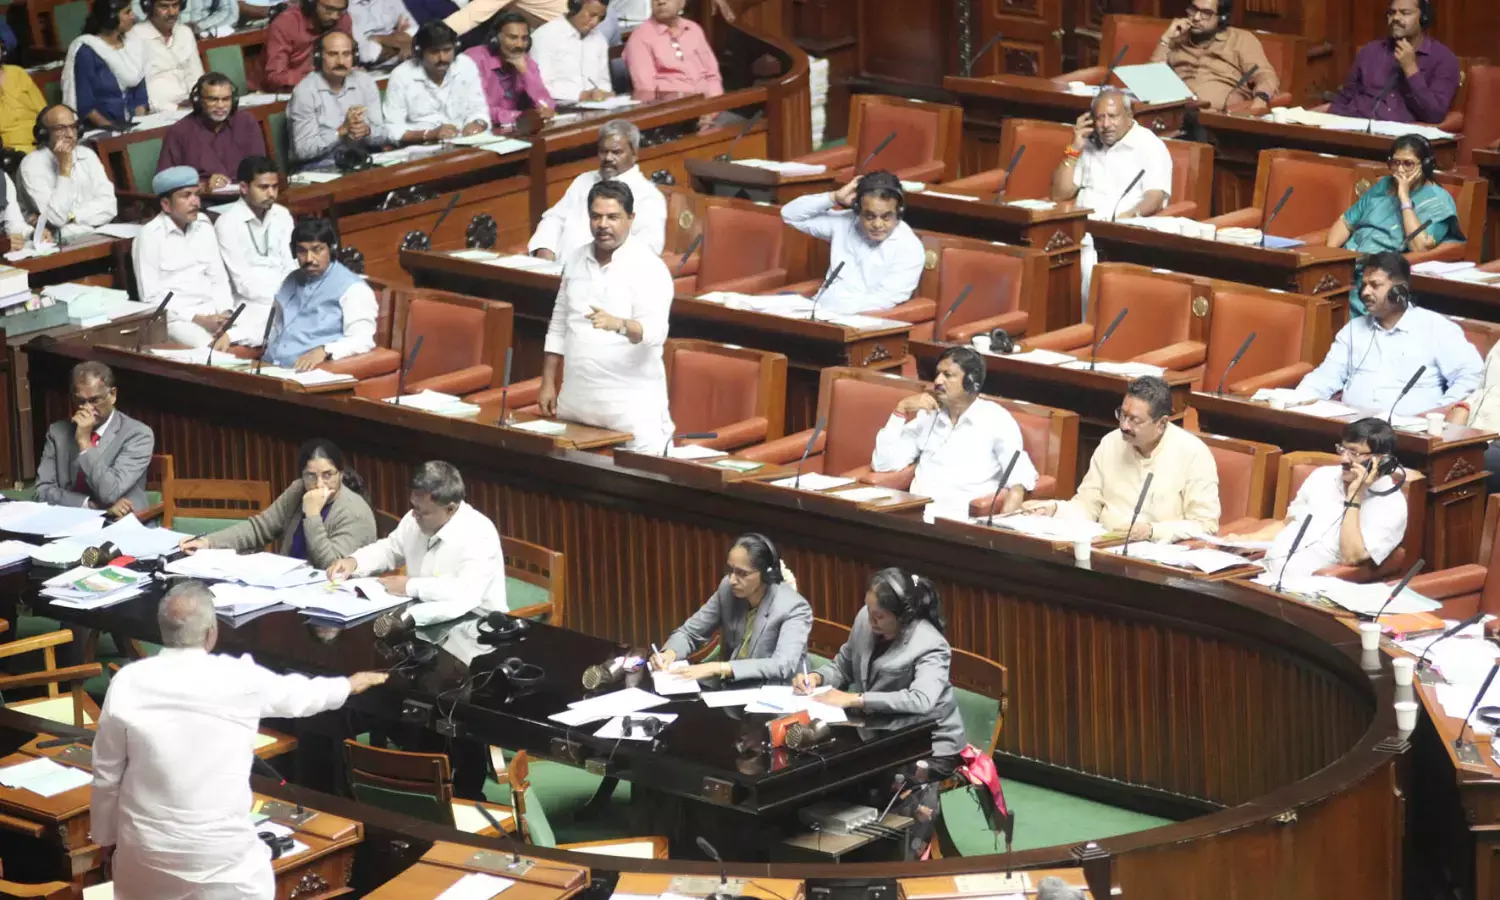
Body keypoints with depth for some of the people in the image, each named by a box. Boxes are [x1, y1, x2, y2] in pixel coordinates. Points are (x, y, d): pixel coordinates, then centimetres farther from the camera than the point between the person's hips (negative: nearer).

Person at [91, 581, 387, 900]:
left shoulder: (128, 683, -9)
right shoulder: (241, 679, -9)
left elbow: (106, 775, -1)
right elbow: (297, 694, 12)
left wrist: (105, 836, 15)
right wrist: (349, 685, 32)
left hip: (145, 849, 2)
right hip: (219, 853, -1)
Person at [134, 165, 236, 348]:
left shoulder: (204, 227, 12)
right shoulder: (149, 236, -6)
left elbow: (219, 279, 13)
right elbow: (151, 298, -9)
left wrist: (223, 315, -7)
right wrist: (199, 320, -16)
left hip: (212, 313, 6)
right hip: (176, 318, -6)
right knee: (212, 350, -34)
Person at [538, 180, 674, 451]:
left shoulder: (648, 267, -9)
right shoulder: (575, 260, 10)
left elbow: (655, 331, -21)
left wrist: (618, 324, -40)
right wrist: (548, 383, 12)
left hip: (631, 406, -6)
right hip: (575, 400, 6)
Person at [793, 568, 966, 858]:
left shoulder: (930, 647, -22)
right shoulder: (865, 620, -5)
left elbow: (920, 701, -38)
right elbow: (844, 665, 12)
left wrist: (854, 699, -37)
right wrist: (817, 677, -11)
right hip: (881, 733, 7)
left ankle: (917, 801, -1)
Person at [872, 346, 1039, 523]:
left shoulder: (995, 419, 4)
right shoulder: (927, 415, 19)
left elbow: (1019, 479, -7)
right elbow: (882, 463, 14)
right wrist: (901, 410, 5)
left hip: (960, 518, -4)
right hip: (915, 511, 4)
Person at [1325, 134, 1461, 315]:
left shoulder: (1437, 200, 3)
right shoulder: (1383, 185, 22)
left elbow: (1419, 247, -13)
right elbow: (1345, 222, 23)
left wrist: (1404, 196, -9)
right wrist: (1329, 252, 1)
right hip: (1347, 259, 6)